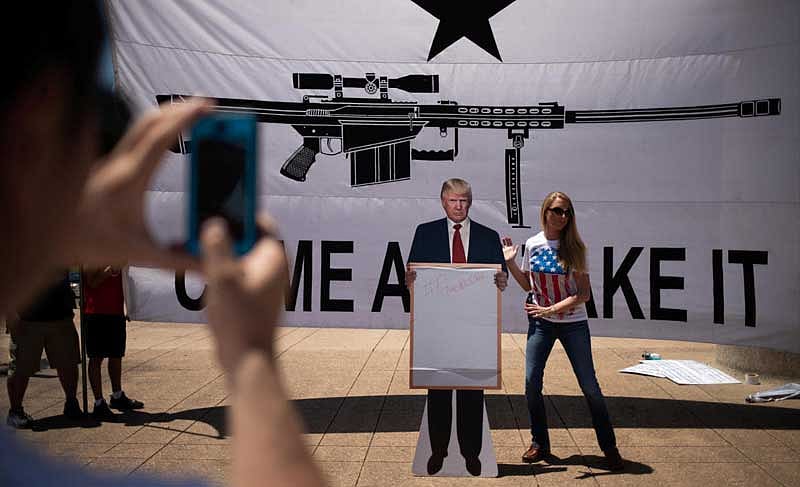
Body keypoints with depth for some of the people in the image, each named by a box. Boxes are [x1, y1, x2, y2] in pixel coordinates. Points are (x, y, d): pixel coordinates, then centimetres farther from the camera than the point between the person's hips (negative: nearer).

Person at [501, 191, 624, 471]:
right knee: (531, 382, -2)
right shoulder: (532, 244, 0)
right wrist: (510, 262, -2)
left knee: (589, 386, 1)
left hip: (573, 324, -2)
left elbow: (583, 294, -12)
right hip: (540, 323, 3)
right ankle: (539, 444, 16)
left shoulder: (574, 248, -9)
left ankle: (609, 446, 16)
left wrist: (551, 309, -22)